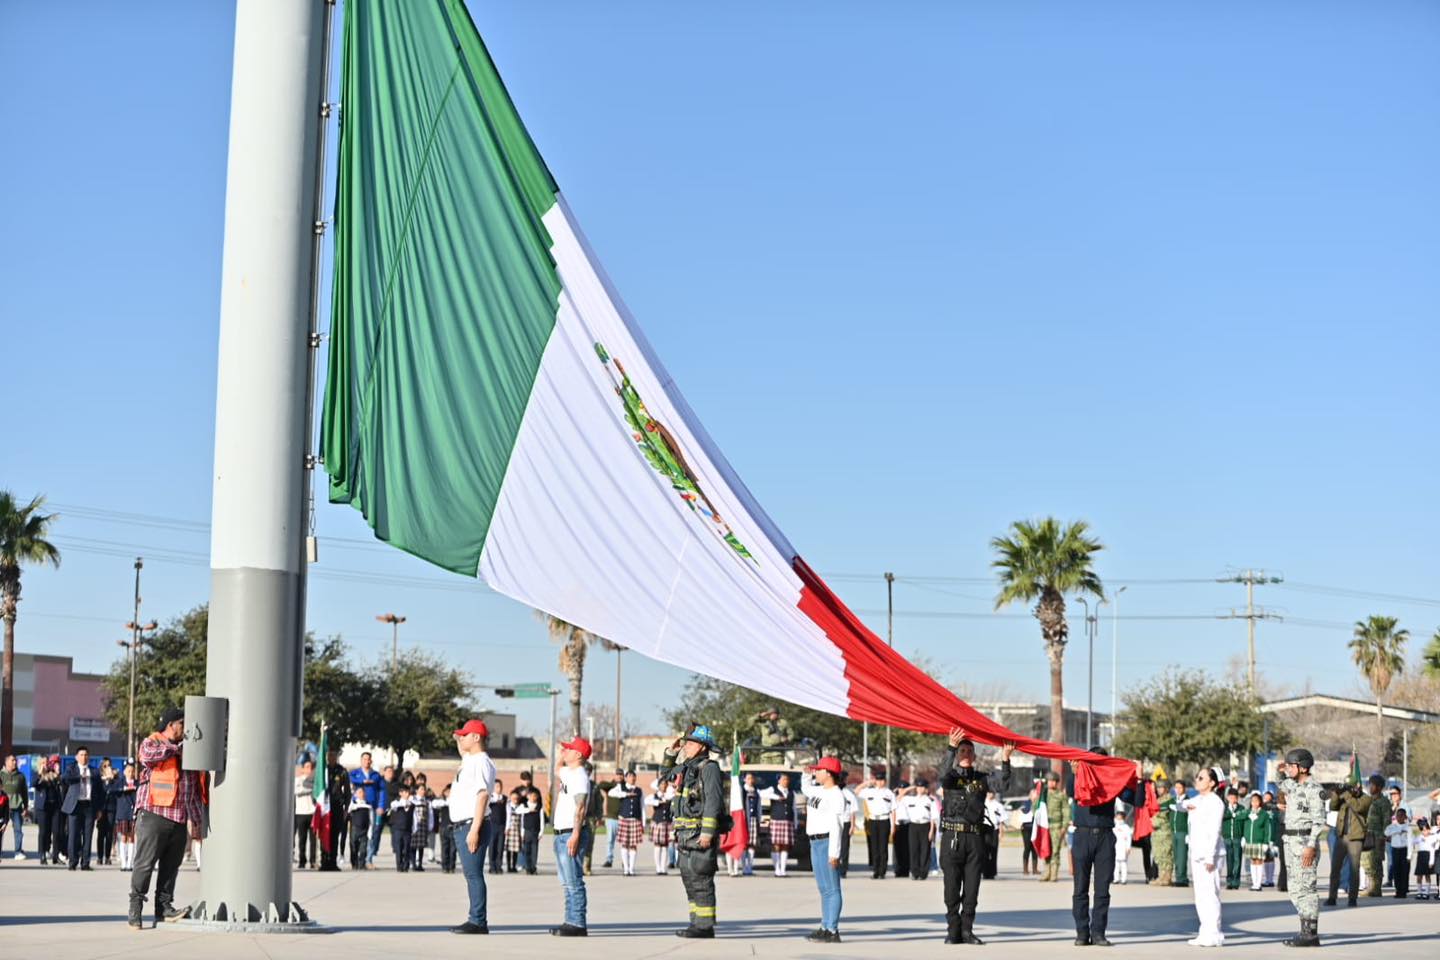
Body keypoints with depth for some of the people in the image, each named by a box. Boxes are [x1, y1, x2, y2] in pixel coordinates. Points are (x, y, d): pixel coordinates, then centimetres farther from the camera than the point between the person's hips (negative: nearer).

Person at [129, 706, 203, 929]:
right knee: (145, 863, -5)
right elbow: (148, 755, -21)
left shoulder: (187, 750, 20)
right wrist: (175, 749, -12)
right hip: (153, 815, -6)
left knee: (171, 865, 7)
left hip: (179, 819, 6)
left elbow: (194, 789, 25)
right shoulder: (150, 742, 3)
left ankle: (164, 908, 13)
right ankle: (135, 908, 0)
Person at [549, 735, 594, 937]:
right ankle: (571, 922, 16)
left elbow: (580, 808, -20)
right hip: (561, 834, 10)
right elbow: (557, 770, 42)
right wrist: (562, 754, 25)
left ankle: (578, 924, -12)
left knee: (574, 881, -11)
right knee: (568, 882, 12)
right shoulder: (568, 773, 16)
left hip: (571, 834, -10)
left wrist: (575, 835, -27)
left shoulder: (580, 775, -12)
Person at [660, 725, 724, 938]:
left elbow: (713, 801, -18)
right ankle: (697, 923, 16)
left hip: (701, 833, -9)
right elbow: (665, 775, 35)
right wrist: (671, 753, 20)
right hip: (686, 833, 9)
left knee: (701, 880, -9)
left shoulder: (709, 768, -10)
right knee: (689, 878, 11)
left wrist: (707, 832, -24)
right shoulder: (687, 768, 17)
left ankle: (705, 927, -8)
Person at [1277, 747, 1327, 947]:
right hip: (1290, 841, 9)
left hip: (1305, 842, -9)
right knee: (1295, 889, 9)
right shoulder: (1292, 785, 13)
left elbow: (1319, 820, -18)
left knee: (1304, 888, -8)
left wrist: (1311, 846, -24)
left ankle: (1311, 935, -6)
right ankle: (1307, 931, 14)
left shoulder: (1314, 790, -13)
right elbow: (1279, 784, 37)